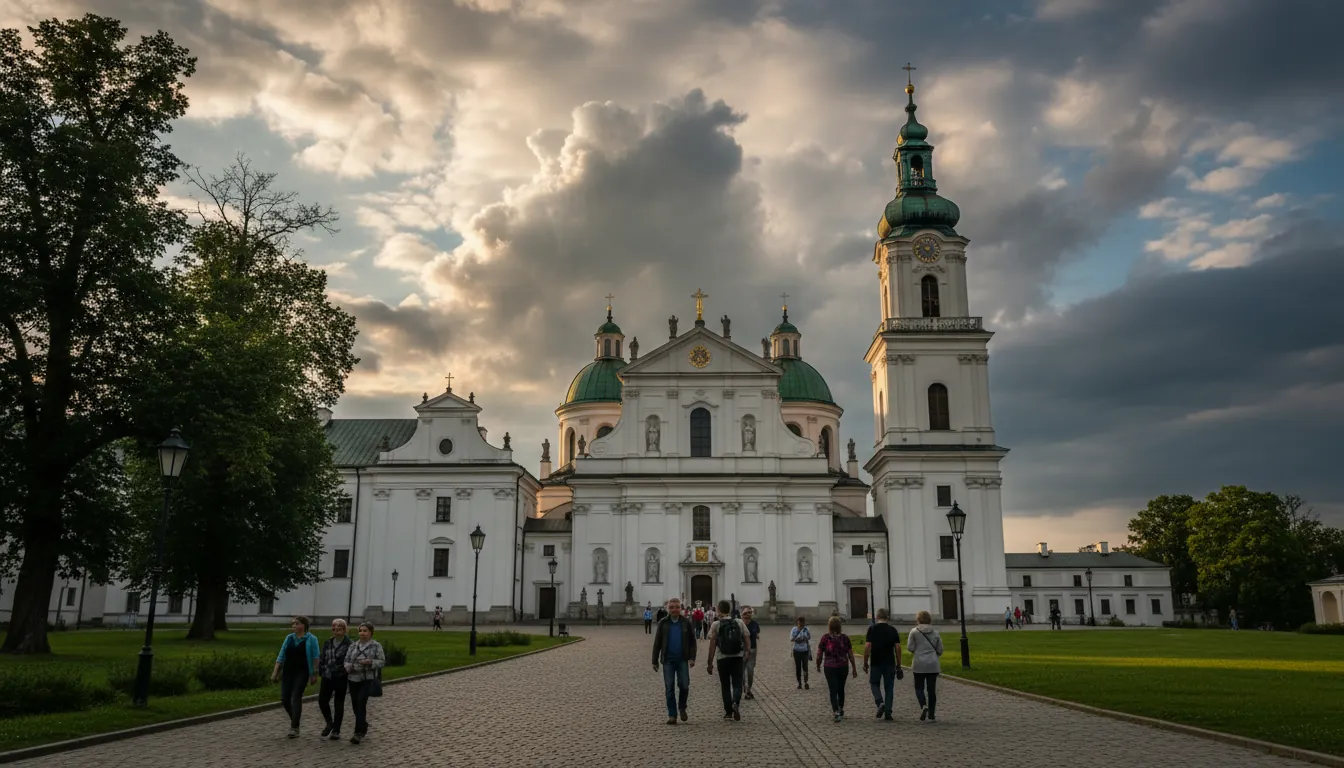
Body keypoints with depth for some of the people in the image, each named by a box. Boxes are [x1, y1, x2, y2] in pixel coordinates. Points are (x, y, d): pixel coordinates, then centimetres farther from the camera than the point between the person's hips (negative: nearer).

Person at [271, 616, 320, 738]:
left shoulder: (311, 639, -4)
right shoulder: (289, 638, 9)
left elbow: (315, 658, -5)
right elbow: (281, 656, 9)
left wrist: (314, 674, -9)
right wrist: (275, 672, 3)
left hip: (302, 673, -5)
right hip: (288, 672, 5)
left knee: (296, 698, -9)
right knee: (285, 698, 1)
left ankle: (294, 728, -3)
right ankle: (294, 720, 26)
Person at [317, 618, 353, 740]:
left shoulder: (349, 644, -9)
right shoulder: (328, 643, 9)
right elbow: (322, 658, 15)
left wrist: (350, 679, -14)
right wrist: (321, 672, 8)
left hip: (341, 678, -5)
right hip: (327, 677, 5)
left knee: (339, 703, 3)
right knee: (322, 700, -2)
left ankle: (336, 731, 13)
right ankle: (329, 723, 23)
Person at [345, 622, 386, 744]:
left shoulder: (376, 645, 0)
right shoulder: (353, 646, 12)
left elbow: (382, 661, -3)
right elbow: (347, 659, 10)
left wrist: (370, 662, -19)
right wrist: (349, 666, -12)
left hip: (368, 679, -5)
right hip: (354, 679, 5)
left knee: (361, 703, -16)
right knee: (355, 705, 9)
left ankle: (359, 733, -12)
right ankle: (363, 727, 31)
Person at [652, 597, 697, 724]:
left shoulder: (686, 622, 0)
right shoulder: (663, 623, 2)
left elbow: (692, 641, 2)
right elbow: (657, 643, 6)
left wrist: (692, 658, -8)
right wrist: (655, 661, 4)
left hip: (682, 659, -1)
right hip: (668, 660, 1)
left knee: (684, 686, -5)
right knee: (669, 688, 2)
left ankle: (682, 707, 23)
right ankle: (672, 715, 11)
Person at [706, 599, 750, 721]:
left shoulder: (716, 624, -4)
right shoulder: (740, 623, 3)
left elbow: (712, 645, -5)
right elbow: (746, 640, 2)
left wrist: (710, 663, -2)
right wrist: (748, 653, 14)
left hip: (722, 658, -1)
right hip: (738, 657, 1)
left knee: (725, 686, 12)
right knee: (737, 683, 5)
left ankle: (728, 712, 14)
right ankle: (736, 703, -21)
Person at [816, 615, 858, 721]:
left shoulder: (825, 638, -10)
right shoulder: (845, 638, -6)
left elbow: (819, 655, -5)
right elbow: (850, 655, -2)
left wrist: (818, 666, 12)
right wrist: (854, 668, 8)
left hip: (829, 668, -2)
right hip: (843, 667, 2)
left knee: (833, 691, 1)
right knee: (841, 689, 19)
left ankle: (836, 712, -11)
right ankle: (841, 710, 31)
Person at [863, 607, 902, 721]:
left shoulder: (872, 629, -5)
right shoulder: (893, 630, 2)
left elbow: (867, 646, -11)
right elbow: (898, 648, 0)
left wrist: (865, 663, -2)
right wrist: (898, 665, 7)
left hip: (876, 663, -2)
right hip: (890, 663, 2)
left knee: (874, 683, 16)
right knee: (888, 687, 9)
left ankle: (880, 703, -7)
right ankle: (888, 713, 6)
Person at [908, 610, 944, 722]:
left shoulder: (914, 632, -6)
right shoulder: (935, 632, 4)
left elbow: (910, 648, -7)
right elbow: (940, 650, 6)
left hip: (919, 664, -3)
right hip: (933, 664, 3)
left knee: (919, 688, 7)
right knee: (932, 689, 9)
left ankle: (923, 706, -17)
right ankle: (931, 714, 11)